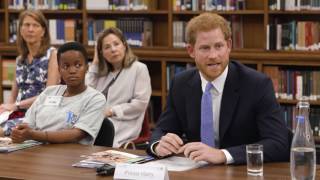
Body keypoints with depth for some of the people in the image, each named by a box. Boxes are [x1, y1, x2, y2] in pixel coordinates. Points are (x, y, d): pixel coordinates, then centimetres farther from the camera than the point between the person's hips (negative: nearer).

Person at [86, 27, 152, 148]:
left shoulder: (139, 68, 5)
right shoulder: (102, 72, 25)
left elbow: (141, 103, -5)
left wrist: (111, 111, -9)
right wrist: (94, 64, 14)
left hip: (121, 128, -5)